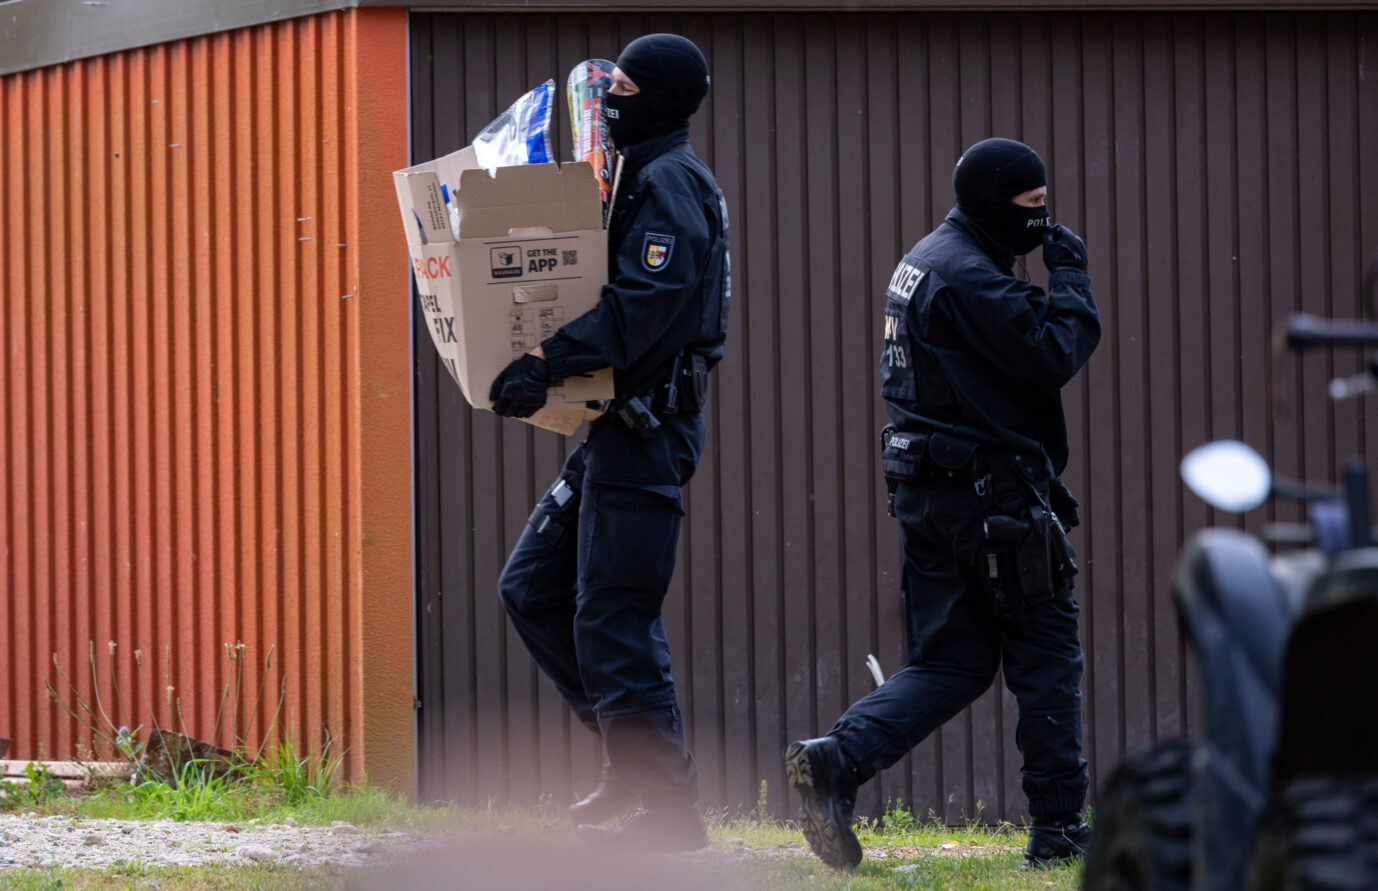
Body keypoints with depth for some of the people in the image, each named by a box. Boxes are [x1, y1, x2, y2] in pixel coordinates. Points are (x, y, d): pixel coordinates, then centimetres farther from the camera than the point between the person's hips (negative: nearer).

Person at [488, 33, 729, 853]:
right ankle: (637, 756, 16)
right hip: (620, 424, 10)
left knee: (613, 617, -10)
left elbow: (643, 304, -24)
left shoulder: (671, 183, -12)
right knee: (533, 588, 12)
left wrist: (549, 365, -28)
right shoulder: (642, 177, 20)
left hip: (647, 430, -10)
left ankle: (671, 810, -7)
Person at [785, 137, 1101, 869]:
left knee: (951, 661, 10)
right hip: (988, 490, -9)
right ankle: (1058, 828, 4)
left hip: (926, 492, 9)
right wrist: (1070, 278, -8)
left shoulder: (925, 261, 17)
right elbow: (1052, 356, -19)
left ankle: (837, 760, -9)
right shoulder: (969, 276, -16)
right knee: (1047, 653, 1)